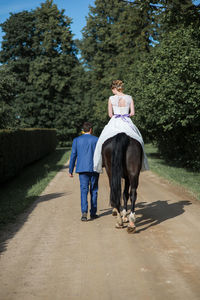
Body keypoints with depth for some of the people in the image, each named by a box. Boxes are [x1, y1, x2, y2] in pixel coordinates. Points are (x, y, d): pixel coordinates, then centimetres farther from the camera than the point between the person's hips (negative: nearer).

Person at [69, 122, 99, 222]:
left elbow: (73, 156, 3)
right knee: (93, 191, 10)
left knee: (84, 190, -1)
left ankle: (84, 212, -17)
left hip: (82, 169, 1)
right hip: (94, 168, 0)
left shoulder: (76, 140, 3)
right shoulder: (96, 140, -1)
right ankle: (93, 213, 15)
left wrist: (70, 170, 8)